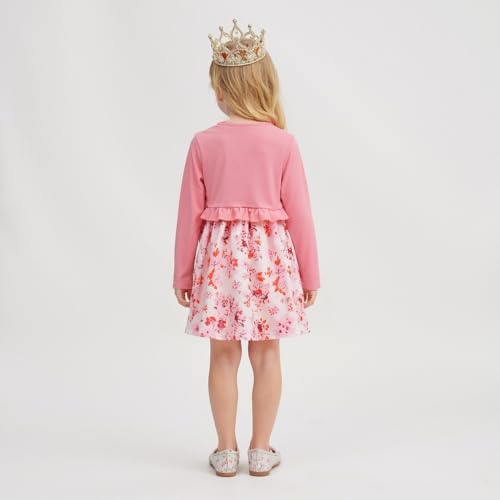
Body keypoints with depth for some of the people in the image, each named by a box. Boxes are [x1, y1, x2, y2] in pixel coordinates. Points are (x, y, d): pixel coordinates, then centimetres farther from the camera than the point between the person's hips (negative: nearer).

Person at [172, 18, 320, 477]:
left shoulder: (204, 142, -4)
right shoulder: (283, 142, -6)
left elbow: (190, 212, -1)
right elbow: (299, 213, -4)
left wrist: (183, 272, 9)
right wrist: (309, 272, 6)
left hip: (220, 255, 0)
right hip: (270, 254, 0)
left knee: (224, 356, 10)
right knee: (266, 355, 10)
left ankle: (227, 451, 19)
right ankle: (261, 450, 20)